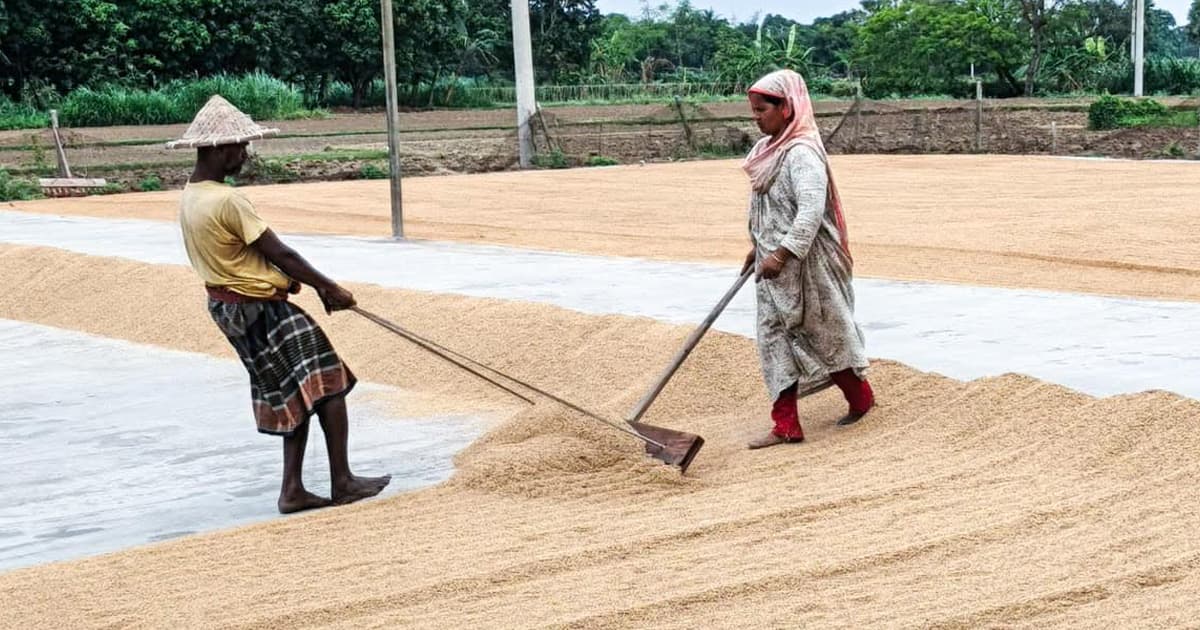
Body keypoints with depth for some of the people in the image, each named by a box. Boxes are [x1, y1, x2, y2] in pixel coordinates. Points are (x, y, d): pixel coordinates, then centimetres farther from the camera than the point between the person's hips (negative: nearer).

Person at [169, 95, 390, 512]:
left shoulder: (189, 198, 8)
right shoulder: (227, 201, -23)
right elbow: (279, 254, -18)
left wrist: (316, 284, 10)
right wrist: (329, 288, -7)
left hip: (228, 305, 9)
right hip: (260, 308, -9)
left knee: (295, 395, 14)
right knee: (327, 382, -2)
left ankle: (293, 490, 14)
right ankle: (343, 483, 3)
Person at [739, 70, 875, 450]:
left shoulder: (802, 154, -20)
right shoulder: (769, 148, 10)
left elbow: (812, 209, -30)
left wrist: (782, 254, -33)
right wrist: (757, 248, 25)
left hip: (804, 263, -9)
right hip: (774, 263, 9)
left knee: (823, 334, 6)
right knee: (776, 337, 8)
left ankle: (861, 398, 28)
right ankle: (786, 427, 13)